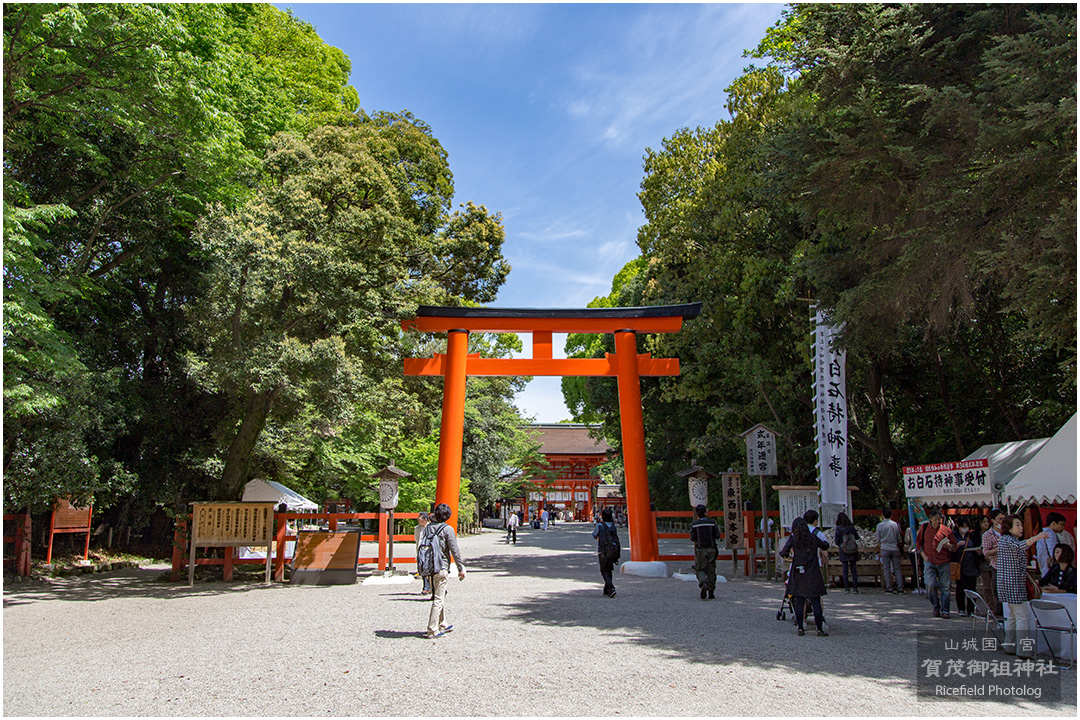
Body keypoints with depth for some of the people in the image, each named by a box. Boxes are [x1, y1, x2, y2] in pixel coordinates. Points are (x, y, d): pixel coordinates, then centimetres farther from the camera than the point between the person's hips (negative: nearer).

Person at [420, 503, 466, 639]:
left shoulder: (427, 528, 6)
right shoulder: (447, 529, -10)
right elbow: (455, 551, -9)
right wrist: (461, 568, -1)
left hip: (428, 569, 6)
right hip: (441, 568, -6)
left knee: (440, 597, 19)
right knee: (438, 599, -1)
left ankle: (442, 625, 29)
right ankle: (432, 630, -1)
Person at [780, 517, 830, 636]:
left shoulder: (792, 539, -4)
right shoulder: (813, 538, 1)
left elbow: (783, 553, -11)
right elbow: (825, 546, 17)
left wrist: (788, 553, 11)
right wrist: (824, 541, 38)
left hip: (798, 574, 0)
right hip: (813, 573, 0)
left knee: (799, 601, 8)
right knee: (816, 601, 3)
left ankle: (800, 628, 8)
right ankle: (820, 629, 2)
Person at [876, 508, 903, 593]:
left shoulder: (880, 525, -5)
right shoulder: (895, 524, 2)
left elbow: (878, 539, 3)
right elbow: (899, 538, 9)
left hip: (885, 549, -2)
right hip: (895, 548, 2)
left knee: (886, 568, 3)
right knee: (897, 569, 6)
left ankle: (889, 587, -1)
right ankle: (900, 587, 4)